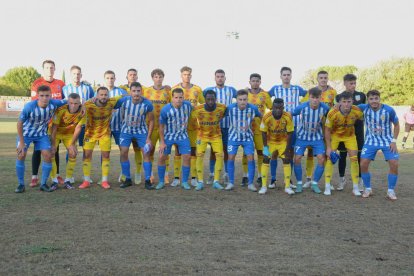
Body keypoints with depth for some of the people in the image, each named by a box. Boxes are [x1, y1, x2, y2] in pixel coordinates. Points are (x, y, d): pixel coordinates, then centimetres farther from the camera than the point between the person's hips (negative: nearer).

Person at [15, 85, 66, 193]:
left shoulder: (54, 103, -24)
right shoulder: (29, 106, -31)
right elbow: (20, 123, -19)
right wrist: (21, 142, -16)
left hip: (42, 134, 2)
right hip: (26, 133, -2)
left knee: (48, 156, -7)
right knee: (21, 155, -10)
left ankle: (43, 184, 7)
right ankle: (21, 184, 6)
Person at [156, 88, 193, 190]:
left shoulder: (188, 105, -14)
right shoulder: (165, 110, -21)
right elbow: (161, 126, -9)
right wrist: (162, 142, -8)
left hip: (183, 135, 1)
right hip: (169, 135, -1)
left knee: (187, 157, -6)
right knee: (161, 157, -4)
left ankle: (184, 182, 8)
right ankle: (161, 182, 12)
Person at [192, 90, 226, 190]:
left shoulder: (222, 108, -19)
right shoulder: (198, 109, -24)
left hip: (216, 136, 1)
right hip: (202, 135, -1)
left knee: (220, 156, -7)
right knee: (199, 156, -10)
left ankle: (216, 182, 3)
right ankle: (200, 182, 0)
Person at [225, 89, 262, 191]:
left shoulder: (253, 108, -16)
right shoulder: (230, 108, -18)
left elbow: (261, 117, 2)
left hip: (248, 137, 0)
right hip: (234, 136, 0)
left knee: (251, 158, -5)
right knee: (231, 158, -2)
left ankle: (250, 183, 5)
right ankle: (231, 183, 10)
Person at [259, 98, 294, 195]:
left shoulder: (288, 117, -25)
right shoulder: (266, 117, -27)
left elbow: (289, 133, -16)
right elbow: (264, 133, -14)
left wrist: (288, 149, -15)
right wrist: (265, 147, -15)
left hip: (283, 141, 0)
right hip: (270, 141, 0)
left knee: (286, 161, -5)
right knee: (266, 160, -7)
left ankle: (287, 187, 3)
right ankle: (264, 186, 0)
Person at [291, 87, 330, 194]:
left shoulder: (325, 108, -17)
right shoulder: (302, 107, -21)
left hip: (317, 137, 1)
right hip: (302, 136, -1)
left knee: (322, 159, -11)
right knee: (297, 158, -10)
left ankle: (315, 184, 6)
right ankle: (299, 183, 9)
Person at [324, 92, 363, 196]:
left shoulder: (357, 111, -26)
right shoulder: (332, 113, -30)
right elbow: (327, 130, -18)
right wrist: (328, 147, -17)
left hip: (350, 135, 2)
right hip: (335, 135, -2)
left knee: (354, 159, -3)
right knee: (330, 158, -9)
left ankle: (355, 188, 8)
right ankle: (327, 187, 0)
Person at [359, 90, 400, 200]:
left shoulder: (389, 110, -16)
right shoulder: (364, 108, -14)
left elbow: (396, 125, -2)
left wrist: (394, 141, -9)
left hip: (387, 140, -1)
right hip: (371, 140, 1)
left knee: (394, 164, -12)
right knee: (363, 164, -10)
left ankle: (391, 191, 5)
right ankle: (368, 189, 11)